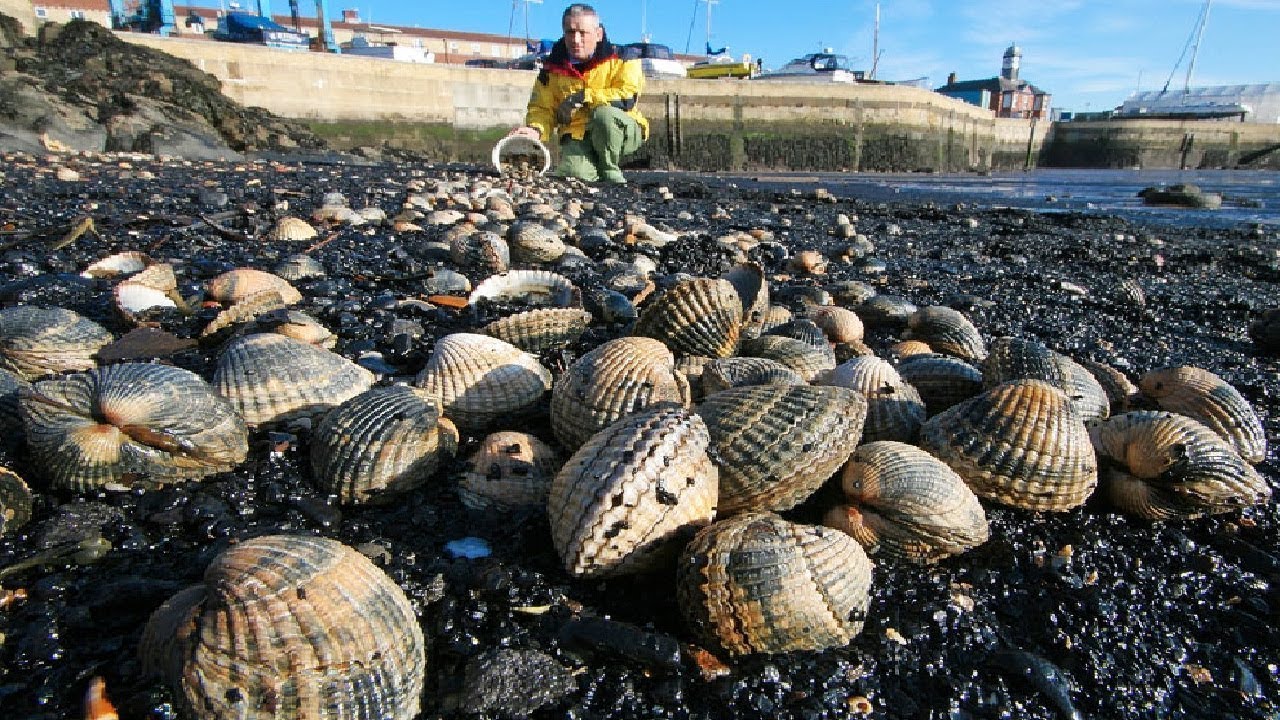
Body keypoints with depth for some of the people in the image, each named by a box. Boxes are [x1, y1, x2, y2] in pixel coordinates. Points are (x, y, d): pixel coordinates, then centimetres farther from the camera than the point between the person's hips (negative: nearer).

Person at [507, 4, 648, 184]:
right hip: (578, 137, 2)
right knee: (573, 174, -29)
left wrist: (583, 97, -23)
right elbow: (541, 108, 3)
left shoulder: (620, 58, -7)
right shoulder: (553, 67, 2)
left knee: (604, 113, -35)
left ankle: (611, 171, -11)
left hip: (623, 133, -2)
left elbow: (628, 98, -20)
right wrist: (536, 129, -20)